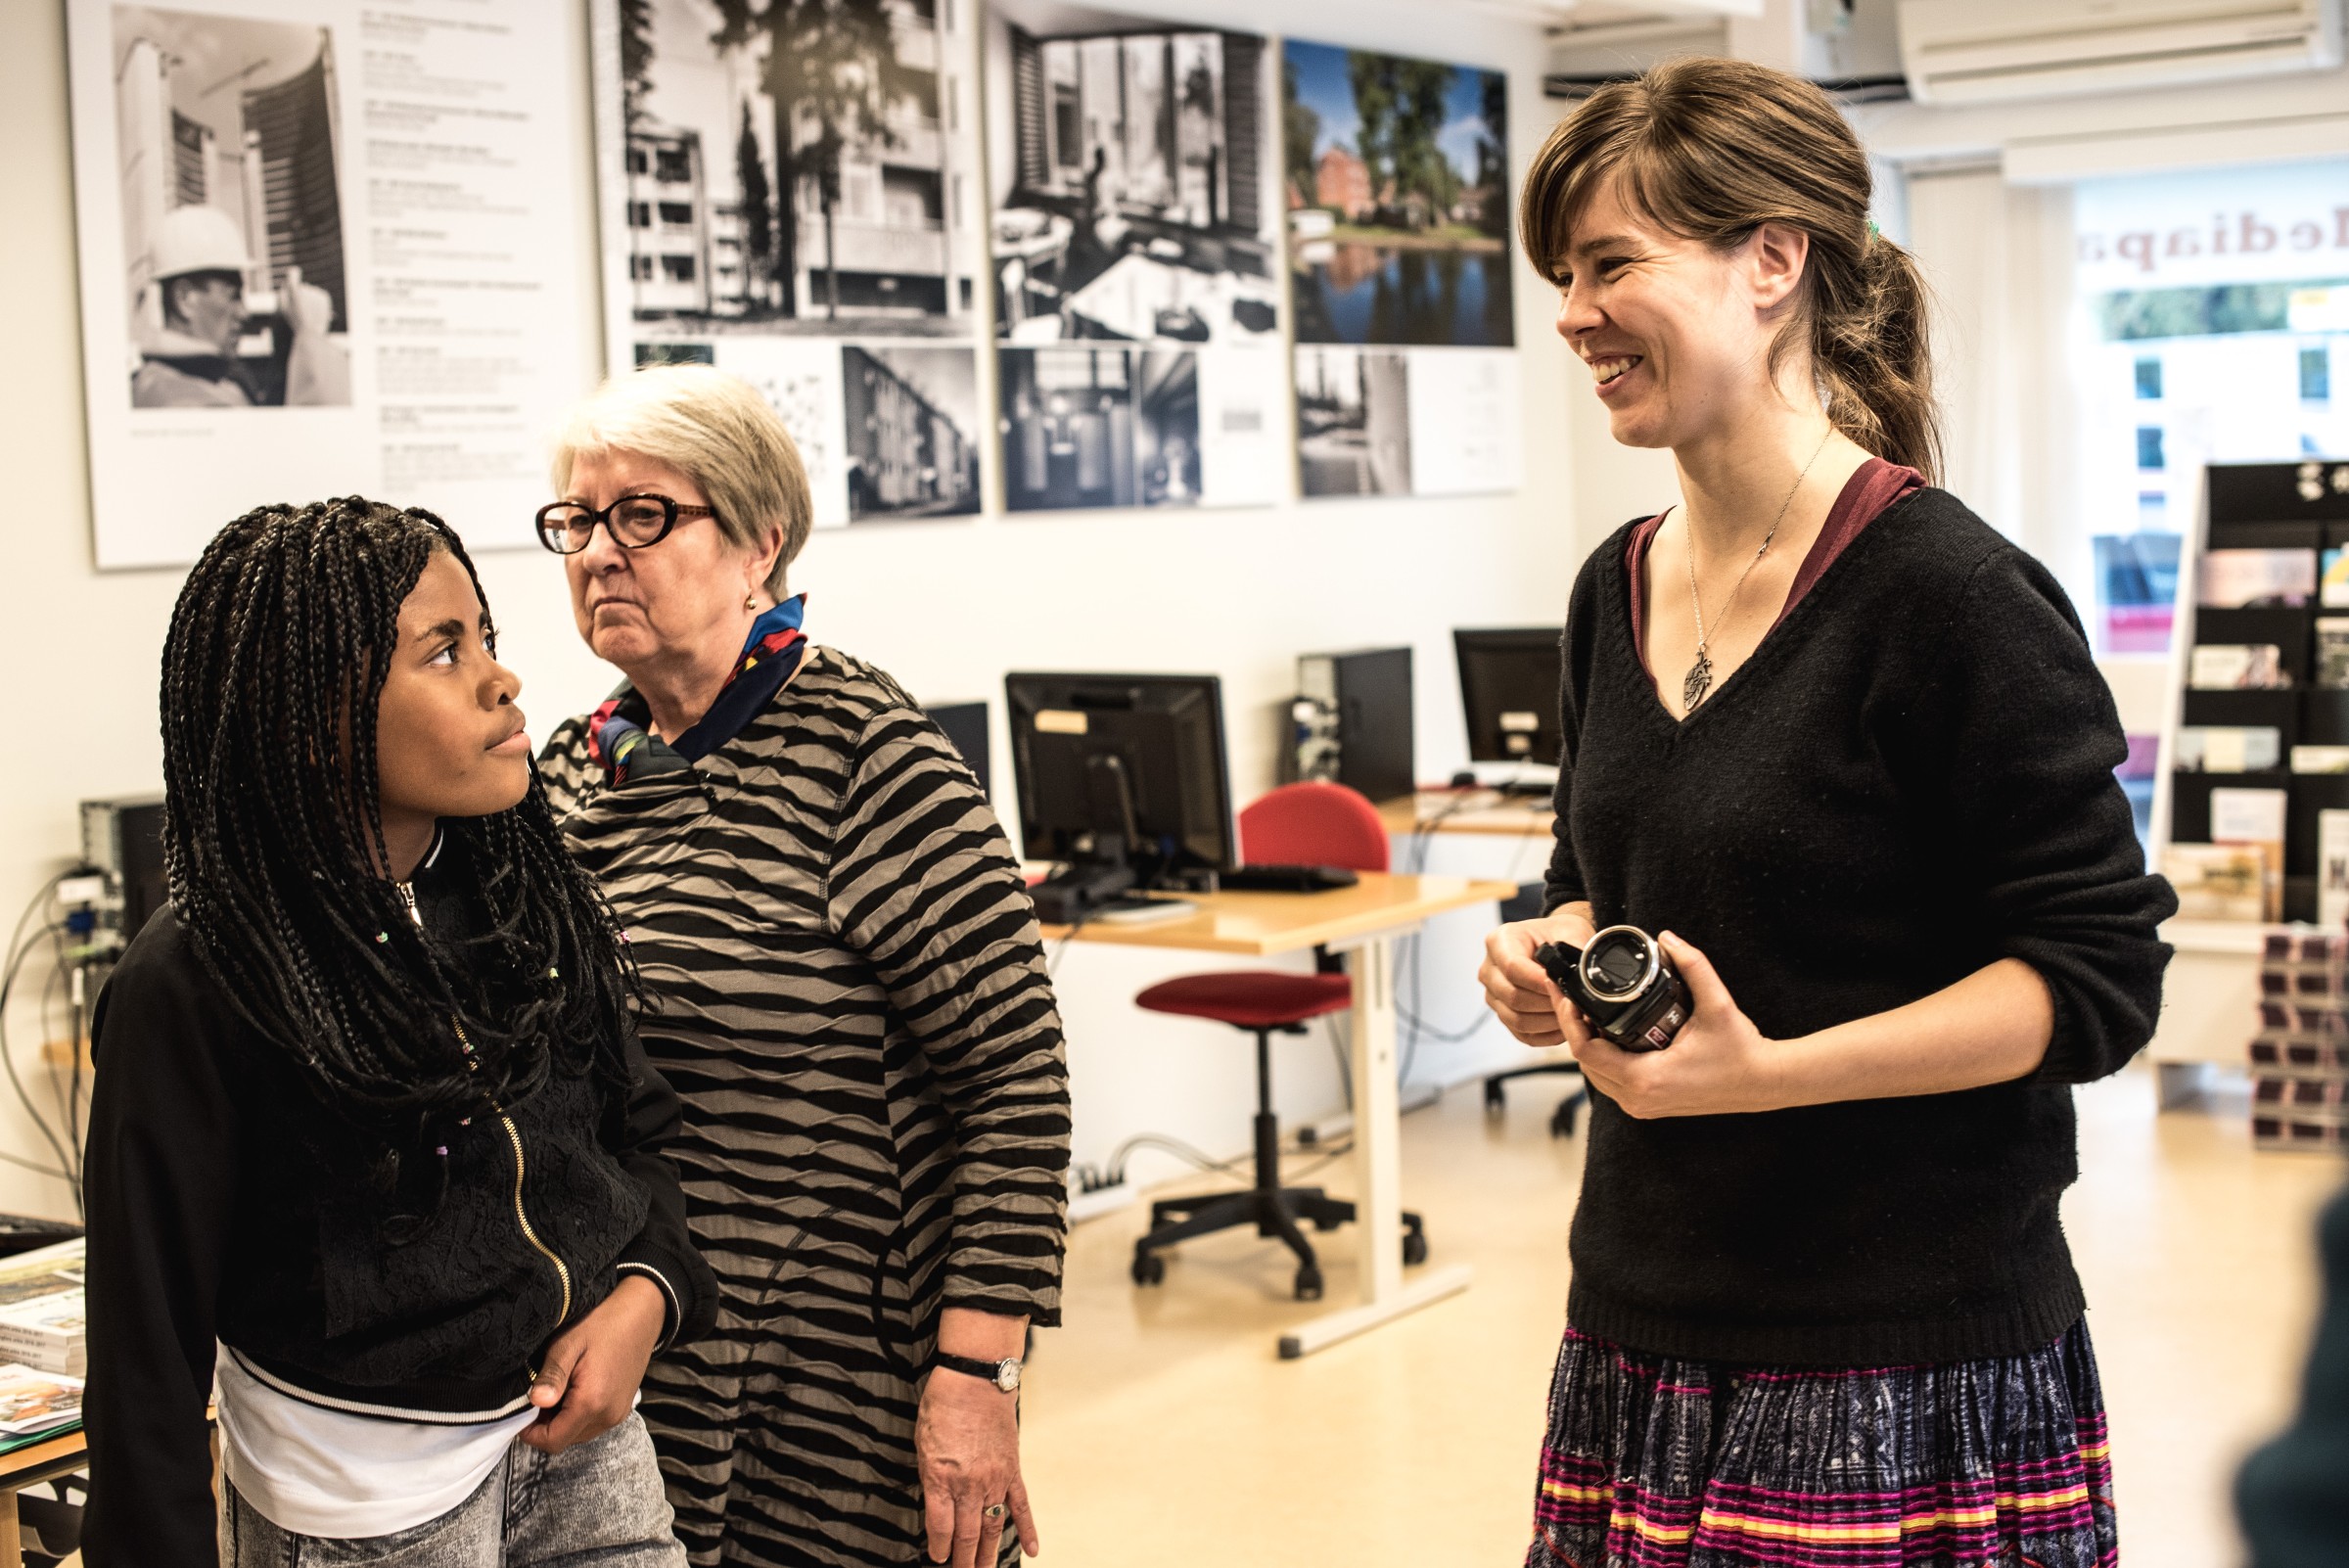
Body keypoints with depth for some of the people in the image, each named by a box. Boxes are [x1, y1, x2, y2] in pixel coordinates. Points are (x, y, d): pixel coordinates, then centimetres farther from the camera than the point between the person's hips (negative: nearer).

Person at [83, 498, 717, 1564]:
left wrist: (645, 1297, -8)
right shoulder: (194, 989, -18)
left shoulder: (524, 901, -2)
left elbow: (637, 1134, 10)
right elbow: (152, 1334, -13)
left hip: (579, 1434, 5)